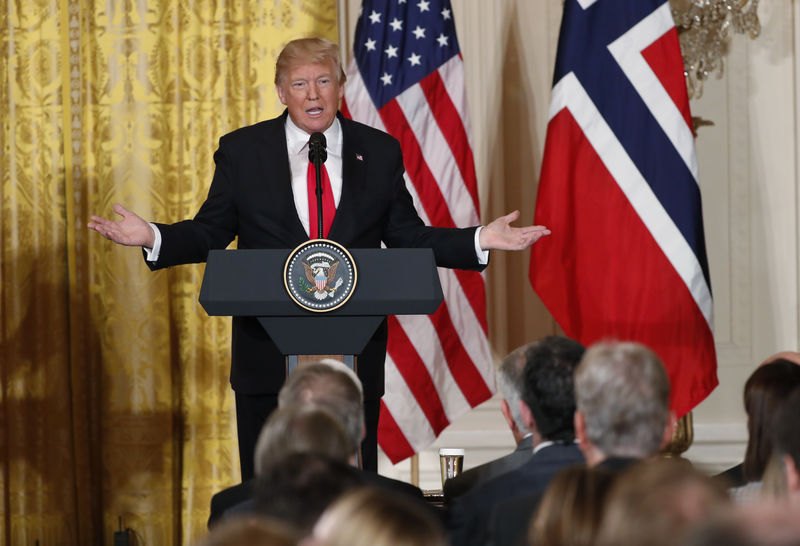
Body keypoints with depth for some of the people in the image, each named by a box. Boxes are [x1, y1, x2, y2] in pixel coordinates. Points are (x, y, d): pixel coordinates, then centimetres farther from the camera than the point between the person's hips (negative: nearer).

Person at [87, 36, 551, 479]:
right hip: (269, 352, -1)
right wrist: (152, 238, -12)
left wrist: (479, 241, -3)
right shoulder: (242, 151, 4)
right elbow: (209, 233, 5)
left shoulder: (379, 152, 7)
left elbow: (407, 235, 10)